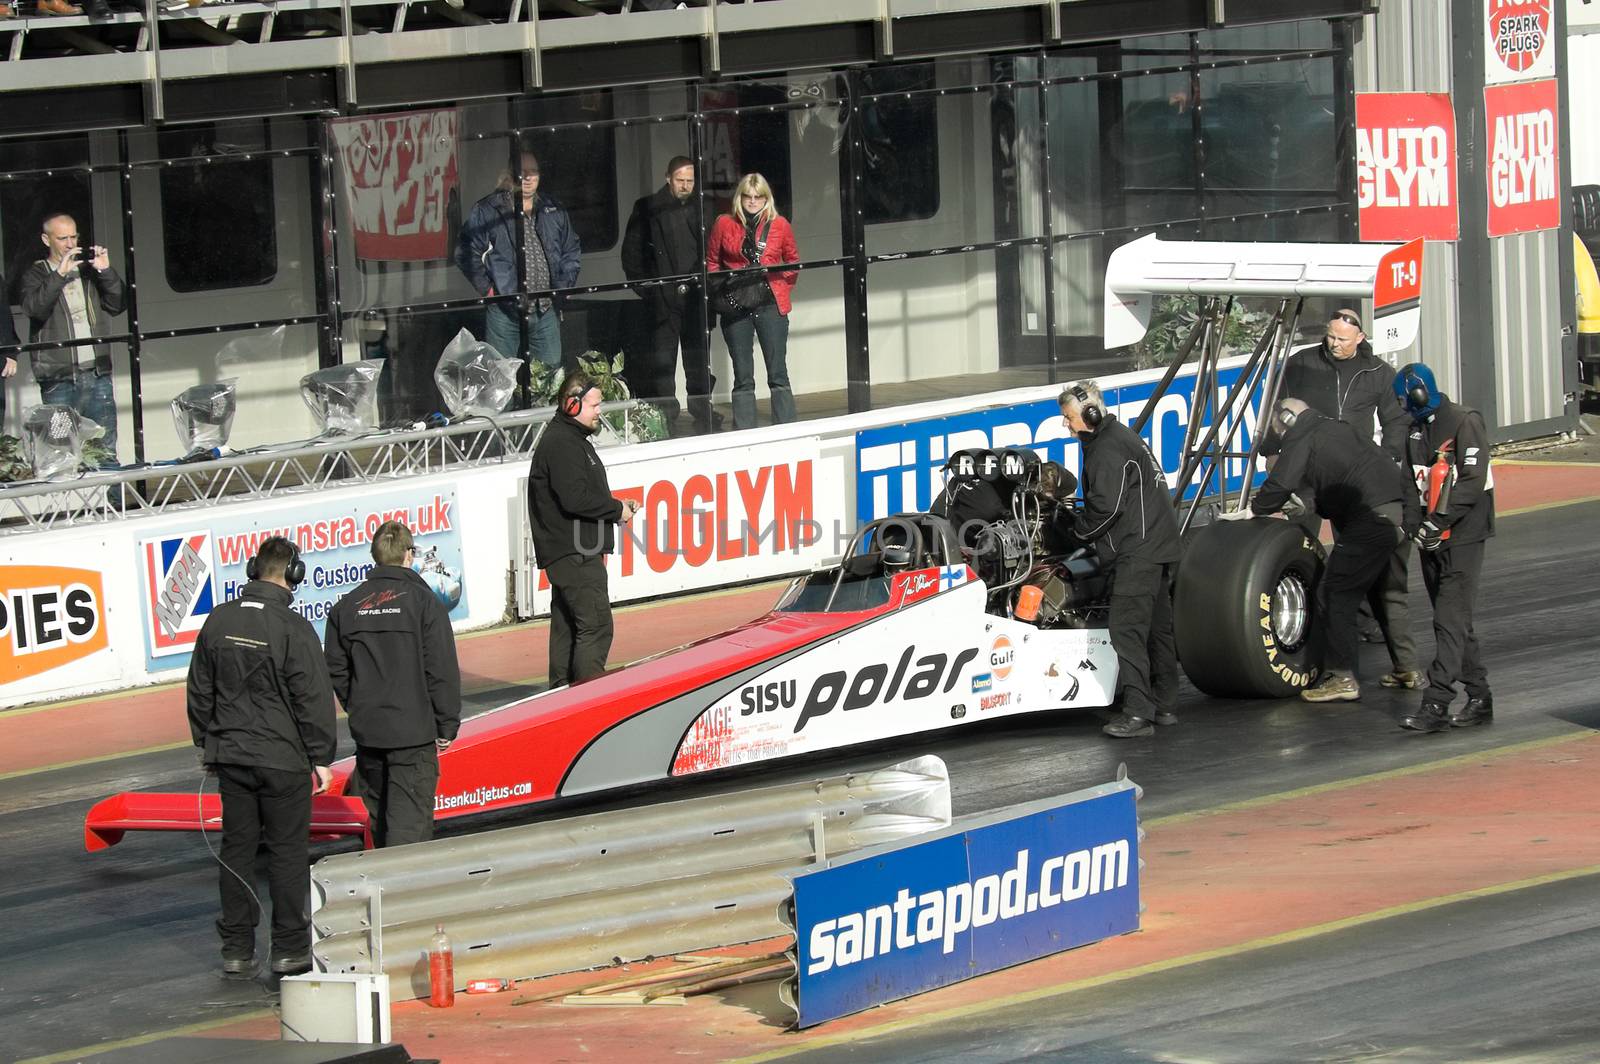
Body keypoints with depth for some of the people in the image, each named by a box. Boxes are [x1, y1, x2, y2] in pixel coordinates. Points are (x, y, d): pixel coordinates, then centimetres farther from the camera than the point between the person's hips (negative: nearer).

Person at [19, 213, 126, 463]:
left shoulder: (89, 271, 17)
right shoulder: (35, 275, 6)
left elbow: (118, 304, 10)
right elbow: (33, 308, -13)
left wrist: (106, 272, -5)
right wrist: (59, 274, -21)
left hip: (97, 374, 3)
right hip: (58, 379, -3)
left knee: (107, 450, 1)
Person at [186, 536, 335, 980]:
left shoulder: (219, 622, 1)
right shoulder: (293, 628, -15)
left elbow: (200, 690, 10)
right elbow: (314, 699, -12)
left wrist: (208, 743, 21)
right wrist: (321, 757, -2)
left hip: (230, 754, 5)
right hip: (283, 757, -5)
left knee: (236, 847, 10)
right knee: (287, 850, 4)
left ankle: (236, 949, 12)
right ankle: (289, 948, 7)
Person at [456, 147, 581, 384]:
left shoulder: (553, 211, 12)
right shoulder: (487, 211, -2)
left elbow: (571, 251, 22)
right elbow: (466, 252, -2)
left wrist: (562, 288, 10)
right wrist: (487, 289, -8)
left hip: (546, 310, 4)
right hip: (504, 311, -4)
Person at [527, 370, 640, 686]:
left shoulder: (572, 439, 20)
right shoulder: (561, 444, -14)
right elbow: (575, 498, -22)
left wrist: (615, 506, 10)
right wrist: (617, 509, -10)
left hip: (571, 554, 11)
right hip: (573, 553, -11)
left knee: (566, 625, 13)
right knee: (596, 624, -14)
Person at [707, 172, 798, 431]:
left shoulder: (779, 225, 5)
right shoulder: (724, 224, 5)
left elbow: (793, 261, 15)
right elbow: (711, 262, 12)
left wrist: (784, 287, 2)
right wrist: (720, 288, -2)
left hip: (771, 305, 0)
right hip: (735, 307, 0)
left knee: (778, 375, -1)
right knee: (743, 378, 4)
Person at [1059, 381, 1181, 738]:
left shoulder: (1108, 448, -15)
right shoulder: (1121, 437, 19)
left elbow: (1106, 507, -19)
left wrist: (1079, 532, -3)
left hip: (1138, 551, -11)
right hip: (1157, 546, 11)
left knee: (1127, 628, -15)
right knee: (1157, 626, 15)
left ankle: (1137, 712, -21)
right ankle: (1164, 705, 22)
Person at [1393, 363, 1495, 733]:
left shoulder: (1464, 422, -10)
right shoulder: (1415, 431, 14)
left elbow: (1472, 481, -17)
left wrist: (1439, 521, -22)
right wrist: (1416, 523, 1)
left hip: (1462, 537, -8)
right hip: (1431, 537, 8)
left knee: (1450, 620, -13)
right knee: (1454, 622, 10)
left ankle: (1436, 704, -19)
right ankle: (1479, 699, 17)